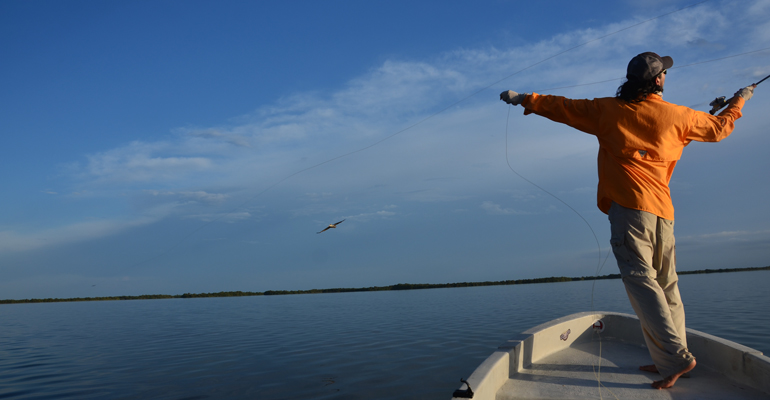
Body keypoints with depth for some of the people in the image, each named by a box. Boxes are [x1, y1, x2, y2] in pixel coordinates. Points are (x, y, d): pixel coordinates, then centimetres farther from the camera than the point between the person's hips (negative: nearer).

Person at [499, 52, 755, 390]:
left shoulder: (608, 111, 4)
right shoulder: (677, 116, 10)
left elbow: (562, 106, 11)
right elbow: (719, 128, 26)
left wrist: (524, 99, 24)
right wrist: (739, 100, 45)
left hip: (629, 206, -4)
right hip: (663, 212, 5)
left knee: (640, 279, -9)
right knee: (666, 286, 12)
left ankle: (675, 356, -17)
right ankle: (666, 360, 18)